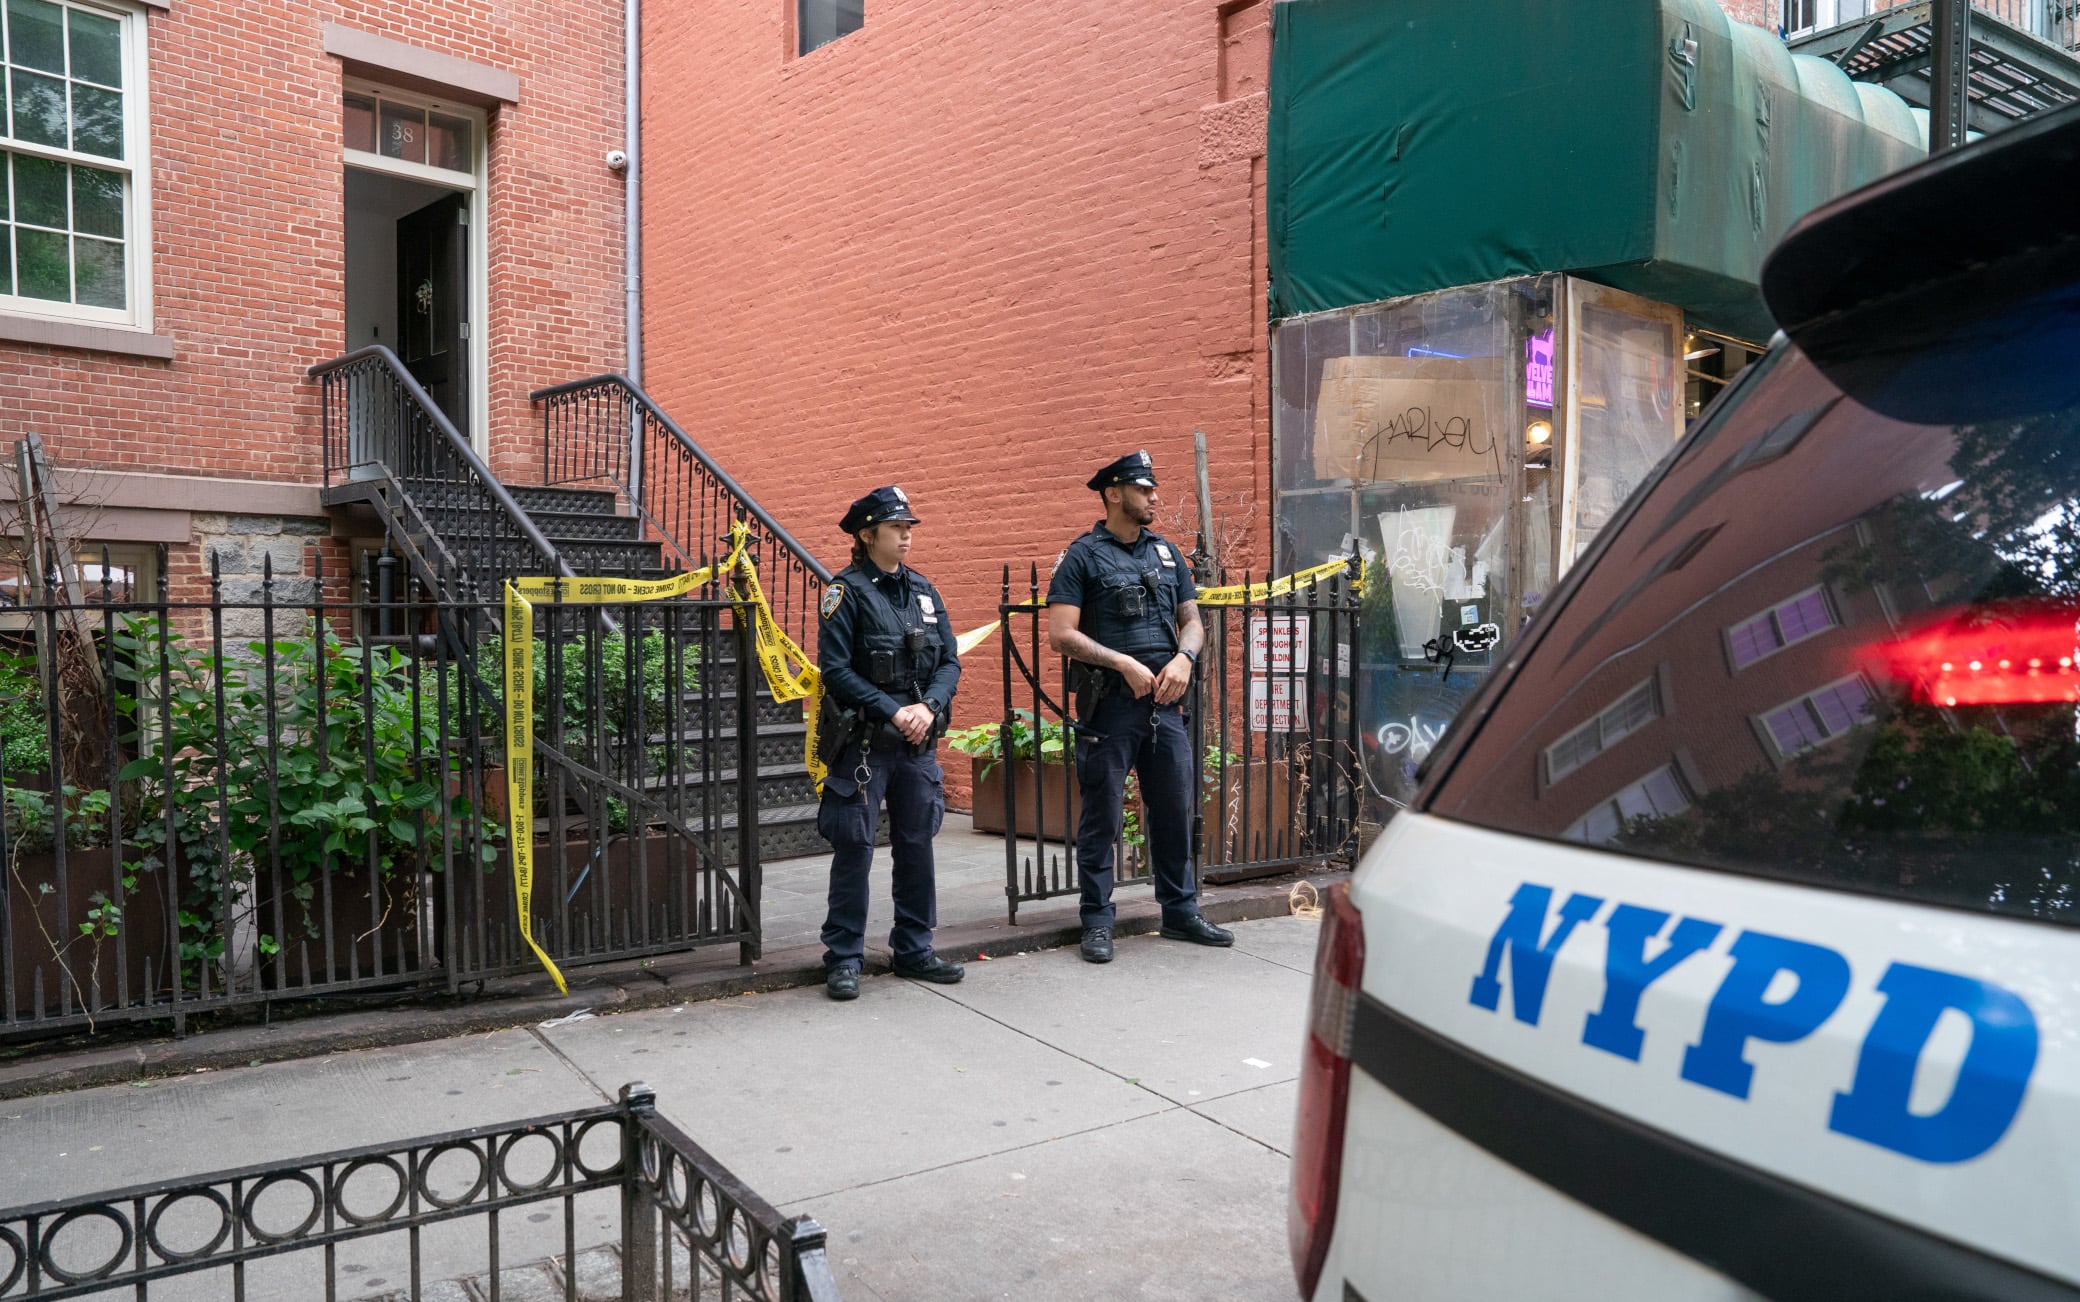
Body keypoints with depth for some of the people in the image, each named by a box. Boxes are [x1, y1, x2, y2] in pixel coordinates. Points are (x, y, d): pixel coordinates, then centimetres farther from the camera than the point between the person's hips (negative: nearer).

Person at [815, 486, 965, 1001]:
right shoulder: (847, 591, -6)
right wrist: (892, 712, -16)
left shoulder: (924, 590, 11)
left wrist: (928, 707, -10)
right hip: (863, 742, -5)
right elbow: (835, 669, -12)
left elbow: (949, 661, 8)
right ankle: (844, 958, 10)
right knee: (853, 848, 0)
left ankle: (914, 949, 23)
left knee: (917, 845, 11)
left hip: (919, 742, 6)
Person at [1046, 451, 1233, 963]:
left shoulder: (1167, 553, 15)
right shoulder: (1082, 556, -3)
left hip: (1164, 703, 5)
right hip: (1109, 705, -5)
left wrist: (1183, 658, -5)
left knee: (1174, 810, 11)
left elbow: (1192, 621, 17)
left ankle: (1180, 912, 24)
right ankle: (1098, 923, 11)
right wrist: (1124, 663, -16)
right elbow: (1061, 634, -10)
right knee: (1101, 816, 2)